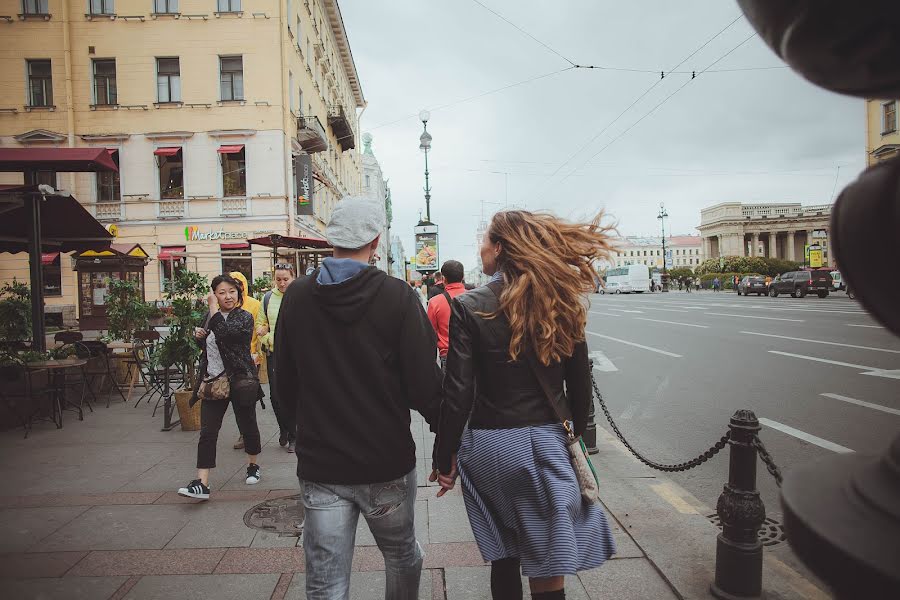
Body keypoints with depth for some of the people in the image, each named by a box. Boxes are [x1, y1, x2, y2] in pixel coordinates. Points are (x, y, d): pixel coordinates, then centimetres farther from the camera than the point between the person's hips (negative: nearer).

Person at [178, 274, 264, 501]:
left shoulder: (244, 317, -9)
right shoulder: (211, 316, 10)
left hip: (239, 380, -5)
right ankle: (201, 483, -3)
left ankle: (253, 465, 33)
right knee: (207, 432, -2)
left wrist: (213, 307, -21)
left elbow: (224, 334, -29)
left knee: (247, 426, 10)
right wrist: (199, 336, 3)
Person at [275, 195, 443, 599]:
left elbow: (285, 384, 6)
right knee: (403, 557, 24)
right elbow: (425, 386, -15)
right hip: (387, 462, -2)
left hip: (318, 465, 2)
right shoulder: (398, 297, -13)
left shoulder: (296, 297, -2)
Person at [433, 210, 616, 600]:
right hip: (546, 444, 2)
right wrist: (576, 435, 19)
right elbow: (580, 387, 3)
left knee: (504, 557, 20)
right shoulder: (561, 304, -3)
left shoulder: (469, 308, -12)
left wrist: (445, 459, -2)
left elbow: (457, 395, -13)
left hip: (489, 447, -1)